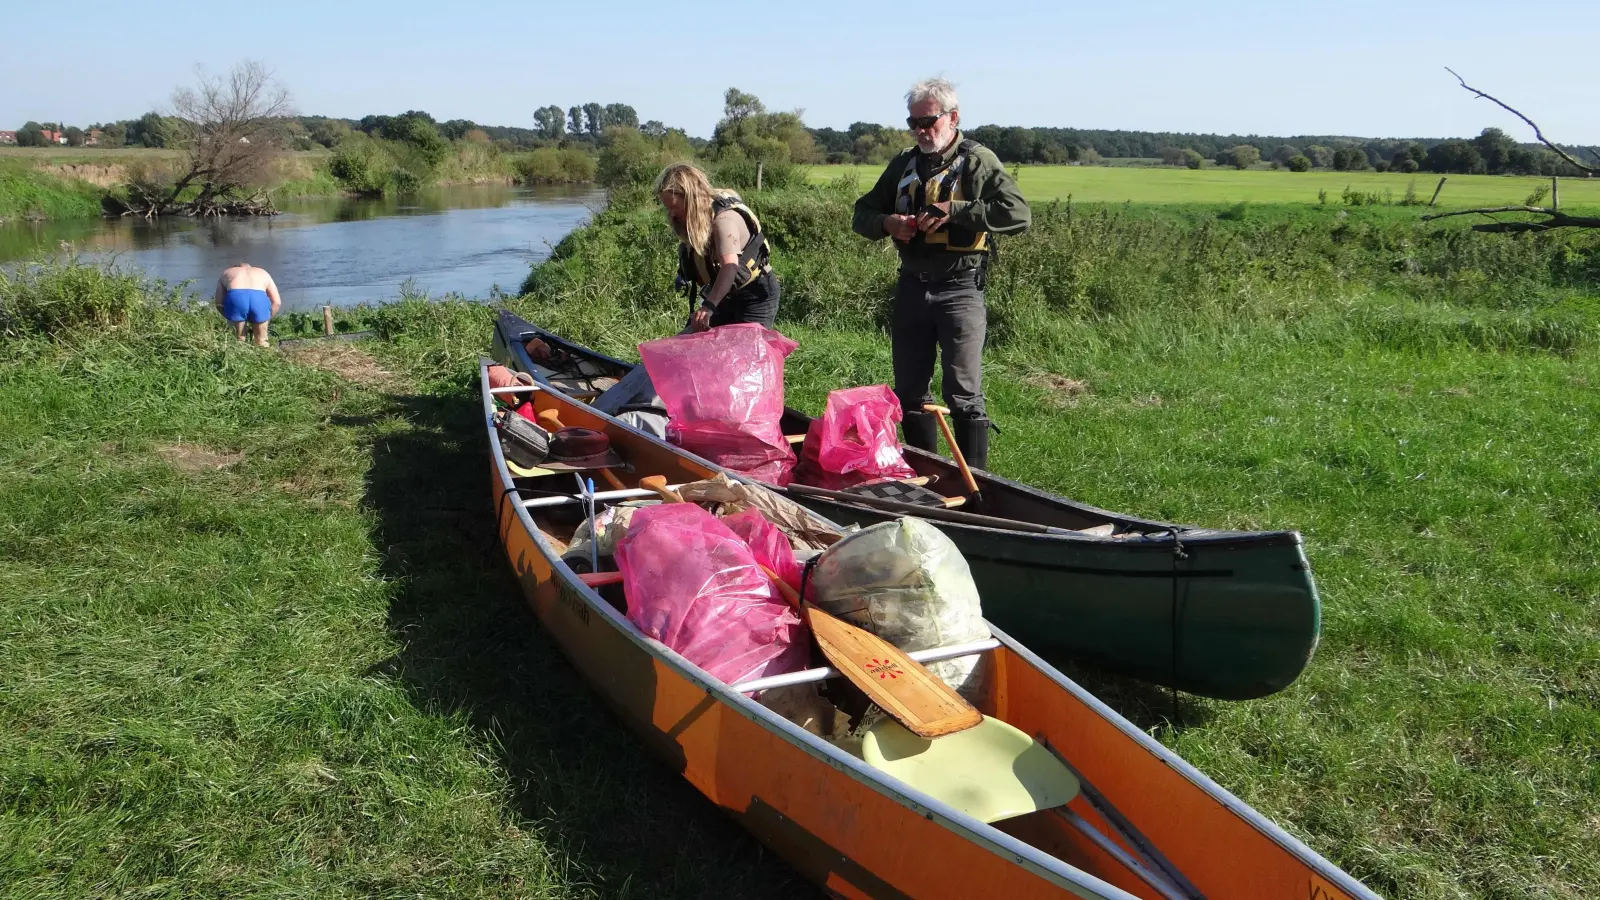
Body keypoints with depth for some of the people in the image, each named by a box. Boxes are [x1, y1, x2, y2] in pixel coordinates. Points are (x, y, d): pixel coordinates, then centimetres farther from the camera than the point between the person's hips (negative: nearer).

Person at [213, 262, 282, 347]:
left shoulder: (226, 273, 38)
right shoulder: (263, 273, 39)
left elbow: (219, 304, 25)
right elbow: (277, 302, 25)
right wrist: (266, 319, 32)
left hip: (235, 298, 0)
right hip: (259, 299, 0)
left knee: (238, 340, 21)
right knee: (262, 342, 20)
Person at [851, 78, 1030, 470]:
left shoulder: (978, 161, -4)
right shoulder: (904, 165, 13)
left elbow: (1019, 214, -17)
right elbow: (862, 214, 18)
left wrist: (954, 211, -22)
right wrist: (886, 222, -6)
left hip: (959, 289, -6)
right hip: (912, 287, 6)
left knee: (964, 395, -6)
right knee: (909, 392, 12)